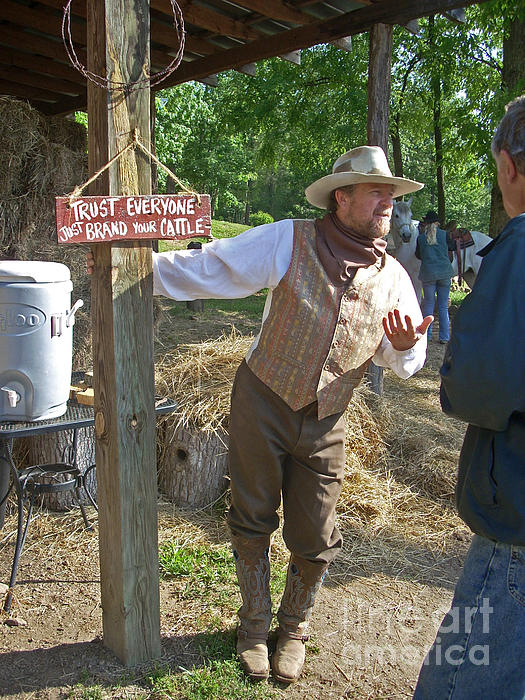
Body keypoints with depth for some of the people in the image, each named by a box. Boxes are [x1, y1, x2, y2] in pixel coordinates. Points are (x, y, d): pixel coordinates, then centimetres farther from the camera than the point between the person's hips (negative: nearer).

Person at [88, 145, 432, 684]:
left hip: (324, 426, 3)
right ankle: (254, 626, 36)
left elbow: (407, 363, 3)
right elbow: (206, 267, -8)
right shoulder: (290, 242, -11)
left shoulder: (393, 278, 0)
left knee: (314, 542, 9)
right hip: (262, 403, -2)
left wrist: (405, 346, -21)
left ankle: (293, 629, 38)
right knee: (252, 522, 11)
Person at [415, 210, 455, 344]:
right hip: (445, 272, 0)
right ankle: (444, 337, 9)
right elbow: (452, 247, 15)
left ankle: (427, 334, 12)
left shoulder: (420, 238, 0)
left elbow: (418, 255, 12)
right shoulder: (444, 234, 0)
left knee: (428, 304, 9)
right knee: (443, 306, 6)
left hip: (428, 273, 0)